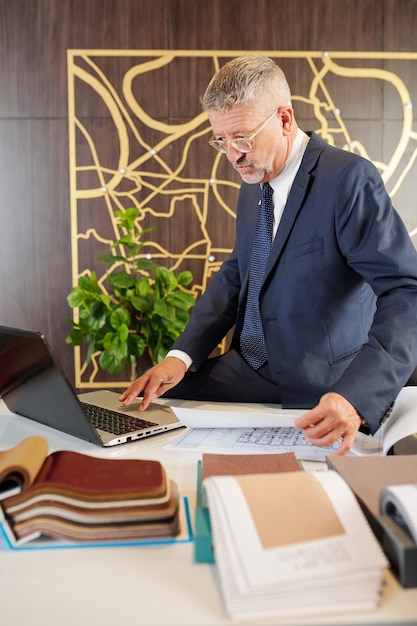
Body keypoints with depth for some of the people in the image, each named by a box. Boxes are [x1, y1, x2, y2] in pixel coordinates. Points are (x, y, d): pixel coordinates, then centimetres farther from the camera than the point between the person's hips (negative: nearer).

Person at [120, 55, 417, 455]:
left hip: (324, 391, -6)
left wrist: (356, 396, -37)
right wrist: (181, 356, -4)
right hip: (250, 372, 7)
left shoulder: (349, 179, -16)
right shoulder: (252, 186, 9)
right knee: (150, 404, -3)